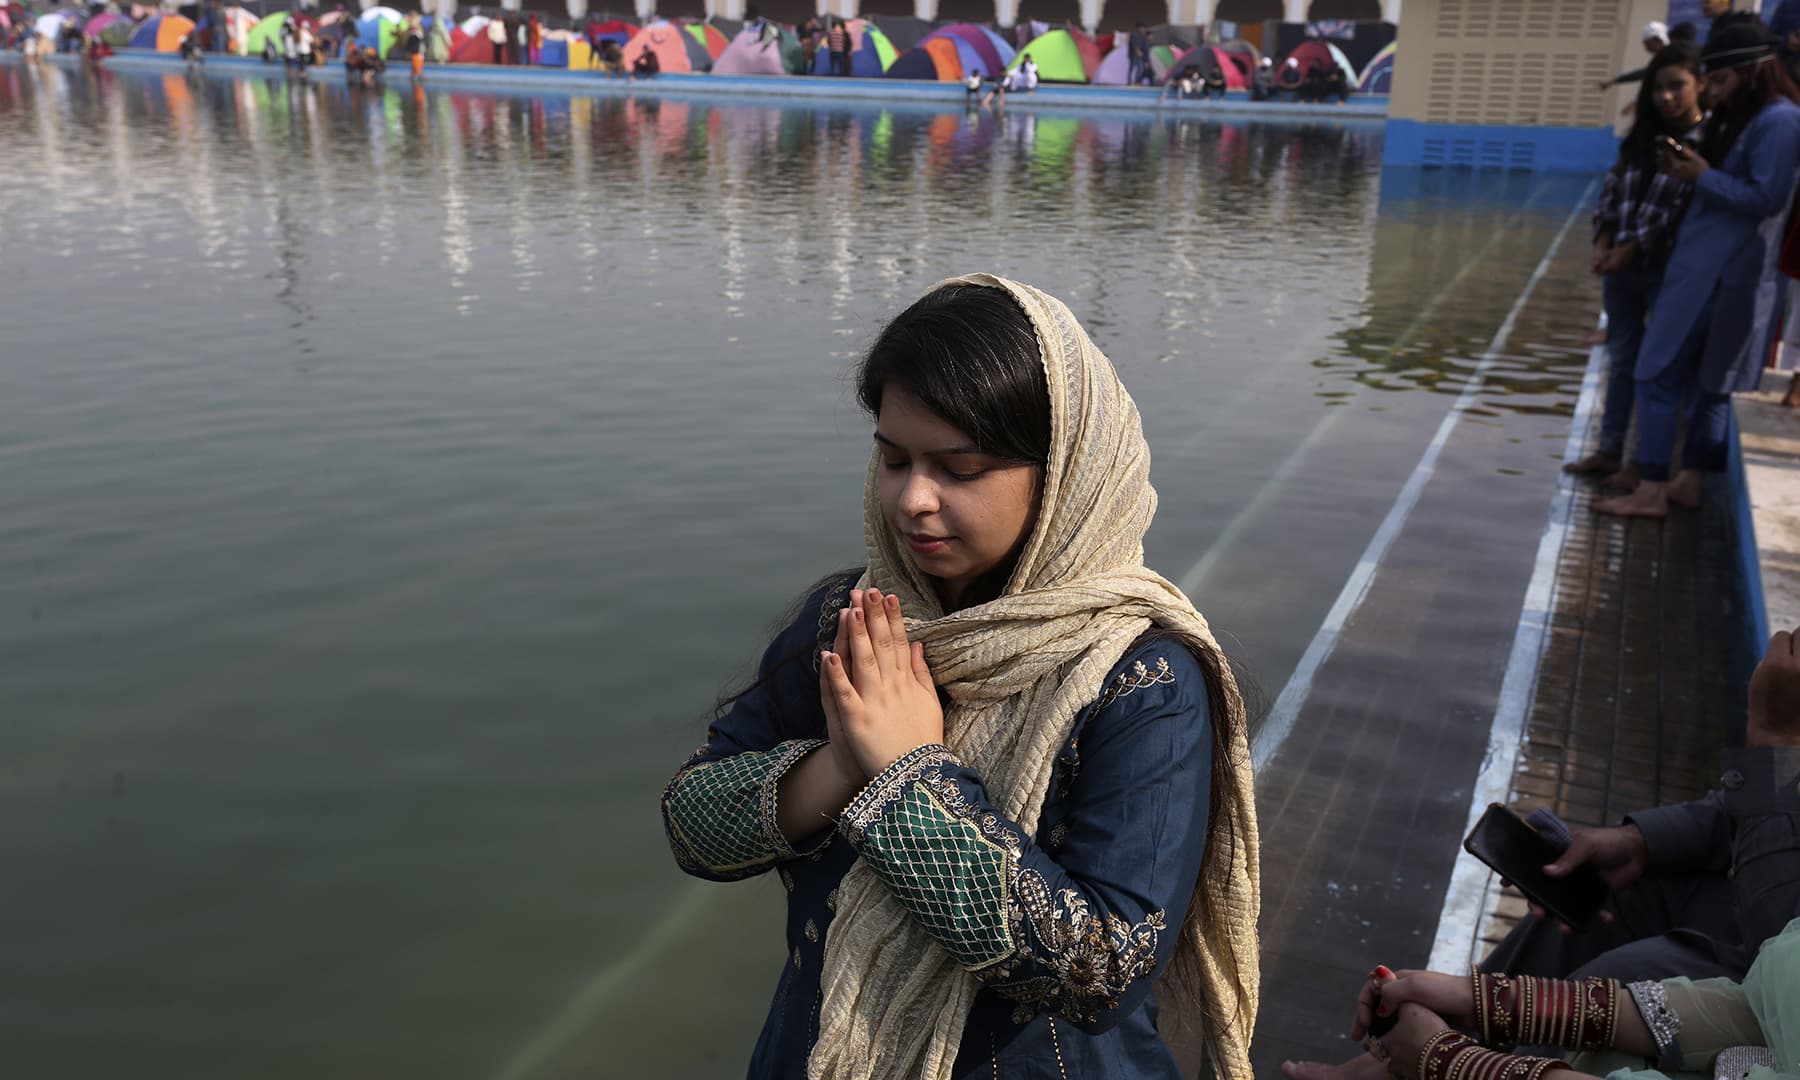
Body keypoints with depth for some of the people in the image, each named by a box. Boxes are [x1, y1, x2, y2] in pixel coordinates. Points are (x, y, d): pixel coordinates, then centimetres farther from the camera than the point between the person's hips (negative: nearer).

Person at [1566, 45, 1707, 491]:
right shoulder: (1641, 137, 10)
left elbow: (1686, 212, -15)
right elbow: (1612, 192, 10)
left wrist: (1629, 251, -15)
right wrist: (1603, 246, -4)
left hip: (1667, 271, -6)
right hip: (1620, 265, 6)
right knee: (1621, 359, 14)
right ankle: (1609, 450, 24)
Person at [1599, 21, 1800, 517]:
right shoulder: (1738, 119, 17)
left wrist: (1703, 177, -13)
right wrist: (1688, 173, 1)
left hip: (1722, 275, -10)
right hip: (1704, 267, 10)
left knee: (1659, 375, -8)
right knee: (1707, 381, 12)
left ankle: (1651, 491, -4)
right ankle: (1688, 483, 19)